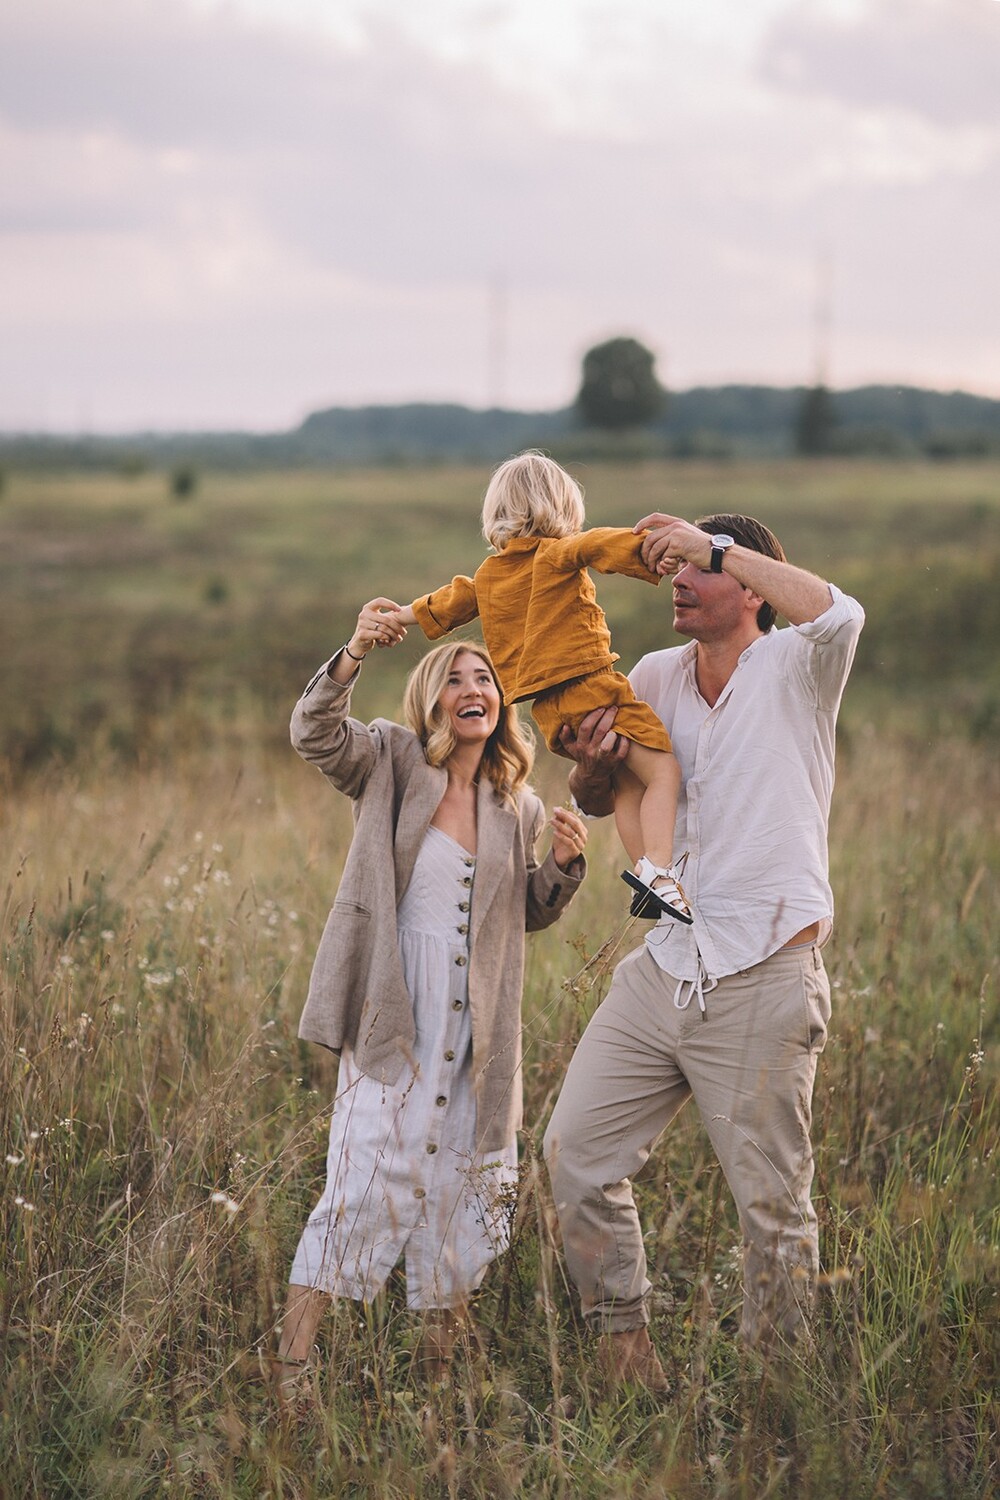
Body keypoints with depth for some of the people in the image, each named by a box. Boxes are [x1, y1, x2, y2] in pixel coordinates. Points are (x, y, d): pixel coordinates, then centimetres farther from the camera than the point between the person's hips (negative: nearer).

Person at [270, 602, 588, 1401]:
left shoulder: (518, 808, 9)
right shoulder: (392, 762, -2)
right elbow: (315, 734, -21)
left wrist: (564, 864, -2)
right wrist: (353, 655, -38)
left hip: (477, 1032, 5)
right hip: (392, 1020, -4)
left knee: (461, 1196, 10)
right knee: (366, 1181, -10)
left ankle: (440, 1374, 23)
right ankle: (290, 1371, -5)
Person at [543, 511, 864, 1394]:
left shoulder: (792, 669, -6)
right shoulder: (657, 677, 11)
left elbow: (839, 614, -30)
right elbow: (601, 799, 22)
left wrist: (713, 543, -25)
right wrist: (592, 765, -3)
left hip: (763, 982, -6)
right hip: (663, 969, 6)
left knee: (773, 1204, 2)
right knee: (575, 1151, 5)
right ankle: (625, 1348, 19)